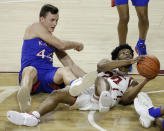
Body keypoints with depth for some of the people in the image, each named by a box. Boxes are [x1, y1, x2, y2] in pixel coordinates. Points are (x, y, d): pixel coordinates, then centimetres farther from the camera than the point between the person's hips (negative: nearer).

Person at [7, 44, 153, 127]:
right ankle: (33, 116, -45)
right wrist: (128, 62, 0)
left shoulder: (131, 82, 28)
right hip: (86, 91, 3)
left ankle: (104, 102, -68)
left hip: (108, 96, -3)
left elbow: (126, 99, 6)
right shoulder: (108, 66, 33)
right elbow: (102, 66, 5)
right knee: (57, 94, -21)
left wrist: (145, 81, -1)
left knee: (100, 79, -34)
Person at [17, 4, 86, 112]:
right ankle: (24, 96, -75)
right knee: (30, 70, -40)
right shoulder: (35, 28, 7)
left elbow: (70, 64, 23)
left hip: (49, 75, 4)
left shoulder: (54, 41, 25)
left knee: (65, 70, -29)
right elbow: (62, 45, 1)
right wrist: (78, 45, 20)